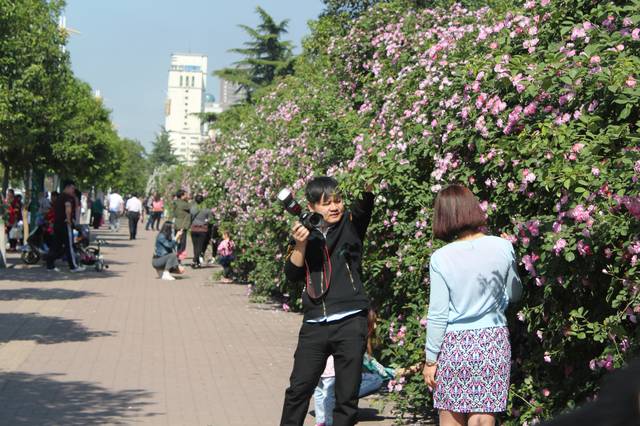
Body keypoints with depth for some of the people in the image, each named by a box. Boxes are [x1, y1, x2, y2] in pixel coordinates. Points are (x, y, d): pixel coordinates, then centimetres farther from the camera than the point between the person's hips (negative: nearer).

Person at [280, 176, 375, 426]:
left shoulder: (351, 224, 4)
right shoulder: (304, 233, 9)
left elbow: (365, 205, -16)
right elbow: (292, 275, 2)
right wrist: (300, 245, -13)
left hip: (350, 323, -2)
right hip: (314, 325, 2)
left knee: (347, 396, 3)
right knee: (298, 388, 5)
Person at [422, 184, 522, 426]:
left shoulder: (441, 258, -9)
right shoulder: (502, 248, -3)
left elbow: (437, 315, -6)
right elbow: (514, 294, 12)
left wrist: (430, 359, 2)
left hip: (454, 345, -2)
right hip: (493, 342, 2)